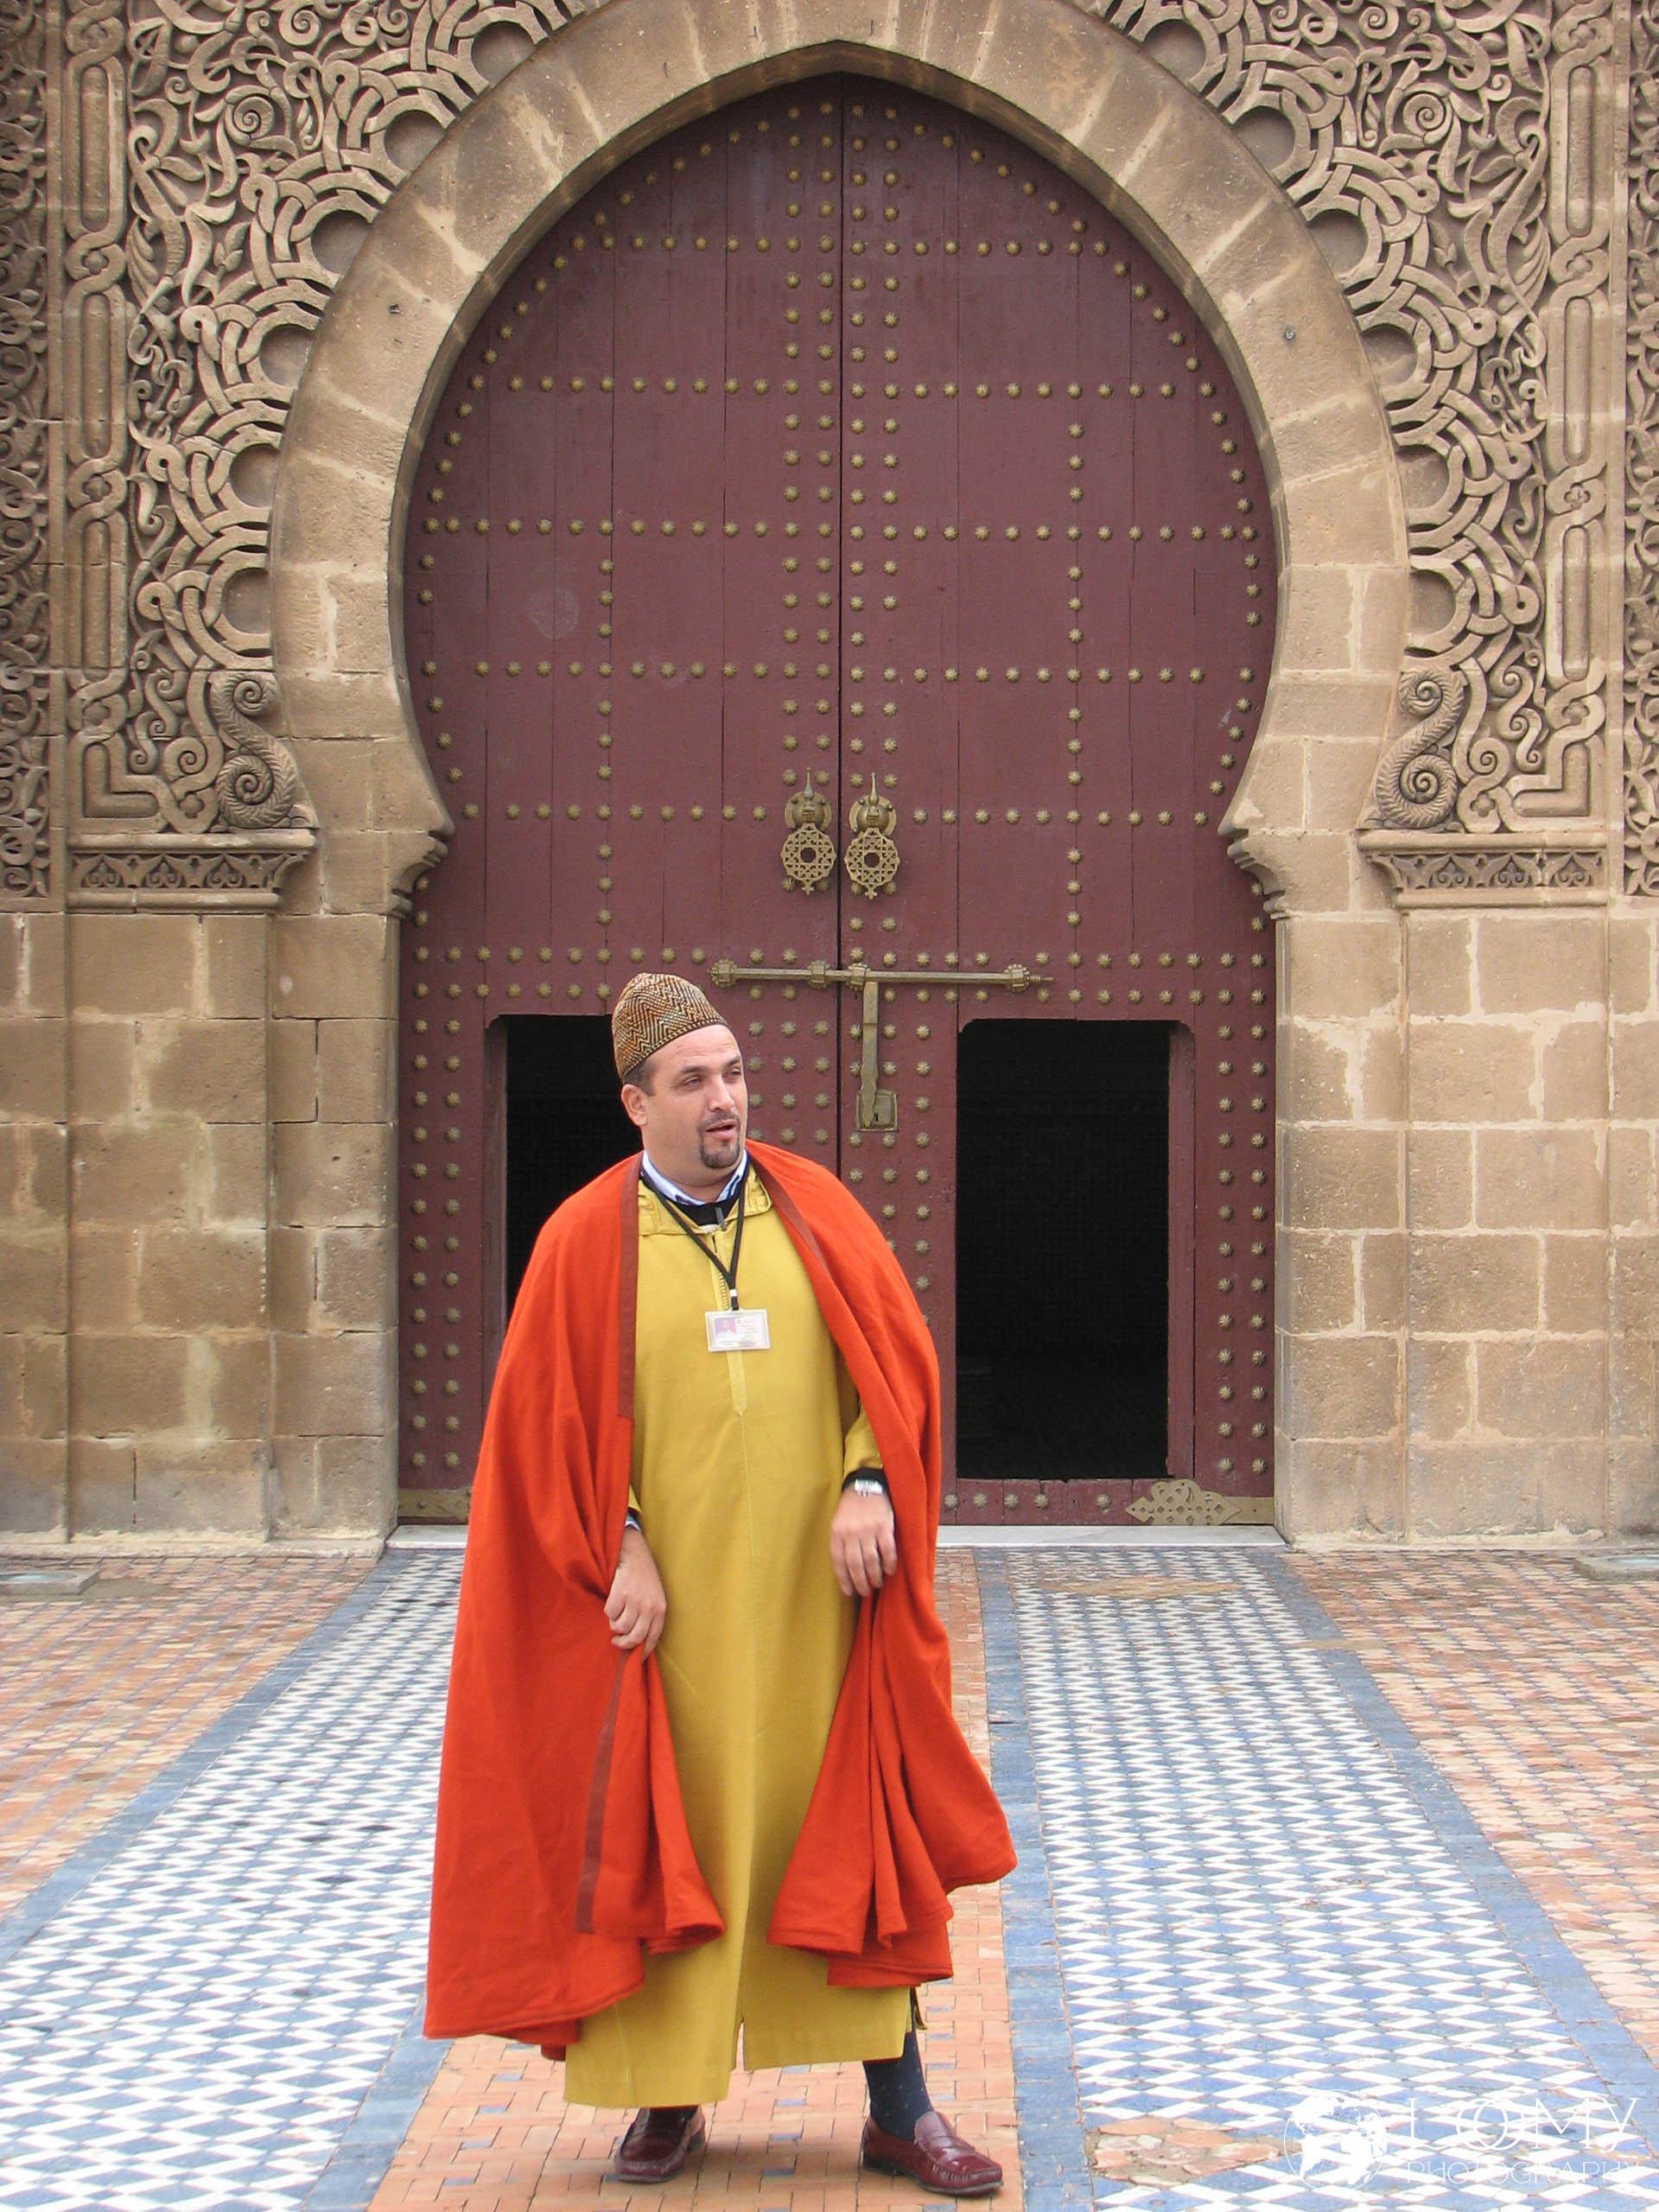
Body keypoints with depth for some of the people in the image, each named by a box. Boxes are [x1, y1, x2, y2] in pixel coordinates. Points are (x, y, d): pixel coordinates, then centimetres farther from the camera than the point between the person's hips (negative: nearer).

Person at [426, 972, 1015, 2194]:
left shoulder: (814, 1207, 4)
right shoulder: (586, 1239, -1)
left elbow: (896, 1355, 4)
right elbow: (554, 1421, -1)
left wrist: (869, 1482, -11)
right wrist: (621, 1551, -10)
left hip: (815, 1588, 2)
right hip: (666, 1597, -1)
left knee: (857, 1833, 4)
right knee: (664, 1847, 6)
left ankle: (899, 2106, 12)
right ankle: (670, 2094, 21)